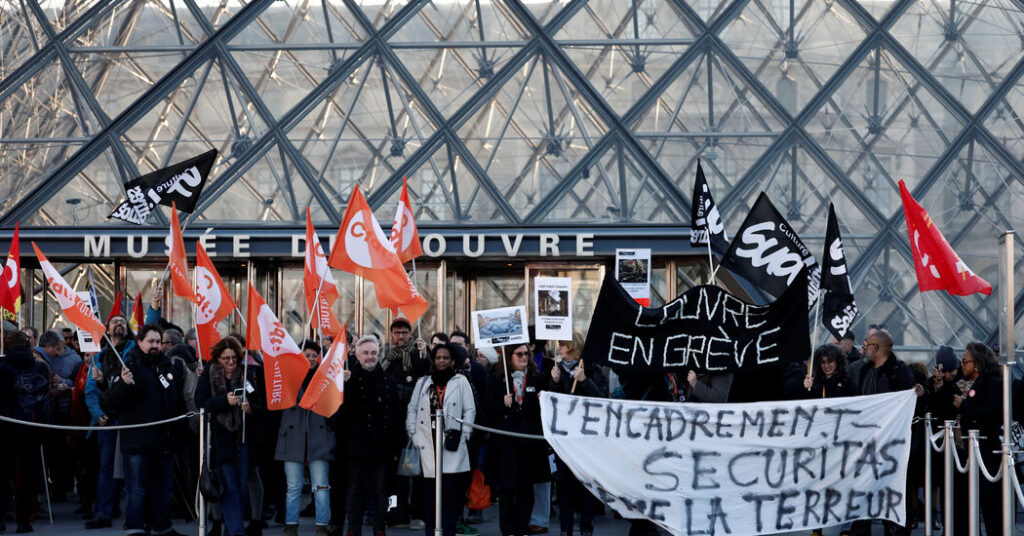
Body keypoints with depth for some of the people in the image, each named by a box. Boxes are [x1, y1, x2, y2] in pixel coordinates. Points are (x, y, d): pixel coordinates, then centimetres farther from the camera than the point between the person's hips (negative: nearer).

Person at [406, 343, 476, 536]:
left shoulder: (460, 381, 8)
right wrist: (414, 434, 6)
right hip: (428, 442, 2)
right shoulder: (423, 382, 17)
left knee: (451, 491, -8)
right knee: (430, 490, -3)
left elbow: (470, 410, 6)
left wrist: (462, 434, -3)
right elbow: (412, 409, 17)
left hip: (451, 444, -2)